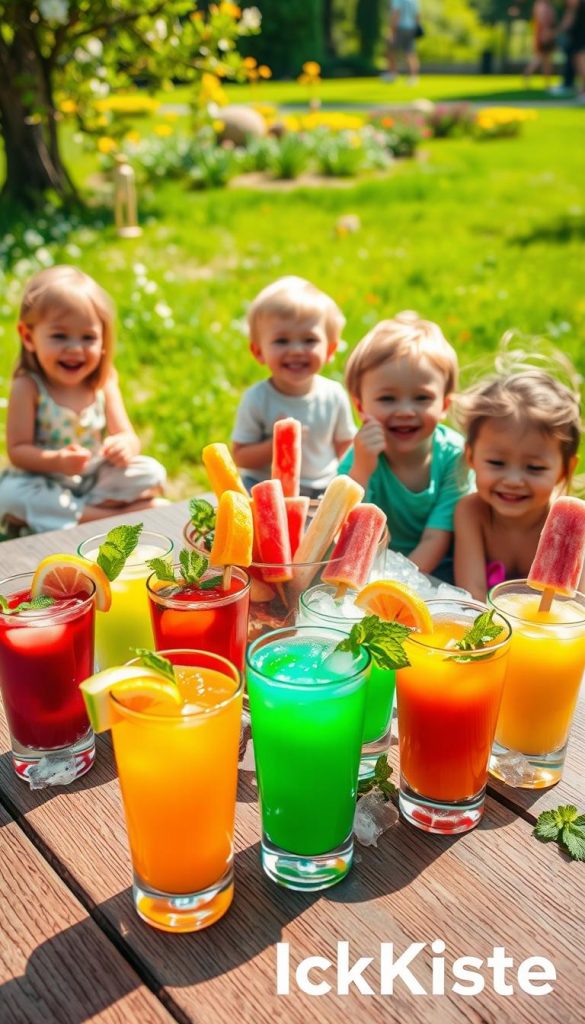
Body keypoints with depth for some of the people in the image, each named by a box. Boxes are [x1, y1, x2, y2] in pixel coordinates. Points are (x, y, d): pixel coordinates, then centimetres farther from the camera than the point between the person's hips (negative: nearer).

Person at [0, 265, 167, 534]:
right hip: (44, 482, -3)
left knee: (150, 473, -11)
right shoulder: (27, 387, -14)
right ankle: (113, 516, -28)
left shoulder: (104, 384, -3)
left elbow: (127, 437, -6)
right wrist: (57, 461, -35)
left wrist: (124, 447, -31)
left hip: (95, 480, 3)